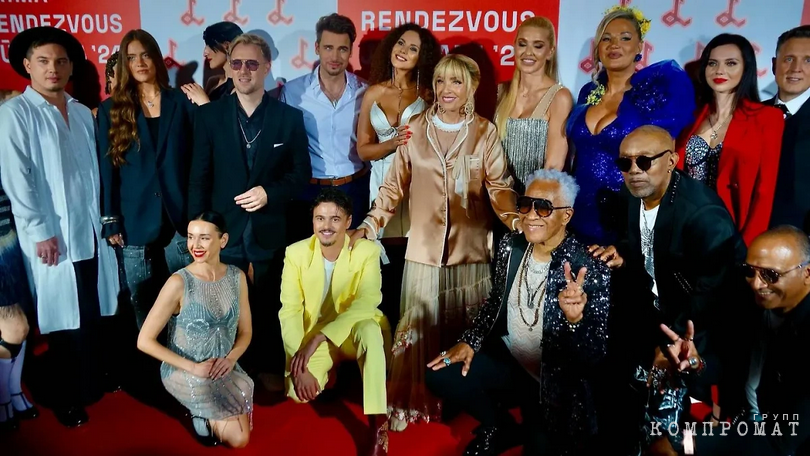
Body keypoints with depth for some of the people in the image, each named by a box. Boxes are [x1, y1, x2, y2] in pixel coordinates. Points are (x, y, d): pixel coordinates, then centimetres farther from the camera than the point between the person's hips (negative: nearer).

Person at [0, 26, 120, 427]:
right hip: (53, 236, -5)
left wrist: (106, 219, 10)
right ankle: (68, 399, 18)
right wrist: (40, 232, -14)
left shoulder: (83, 113, 12)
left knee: (95, 314, 11)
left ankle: (97, 380, 28)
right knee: (65, 320, 2)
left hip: (91, 231, 5)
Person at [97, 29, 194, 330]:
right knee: (143, 307, 8)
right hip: (135, 221, 0)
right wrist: (110, 222, -2)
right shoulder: (111, 110, 7)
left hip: (179, 216, 0)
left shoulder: (182, 102, 6)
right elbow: (106, 169, 4)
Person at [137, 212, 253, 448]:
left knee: (241, 438, -10)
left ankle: (205, 414, 17)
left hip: (223, 368, 4)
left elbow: (245, 331, 6)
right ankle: (200, 412, 12)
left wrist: (230, 359, -14)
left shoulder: (237, 277, -4)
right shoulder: (179, 282, -18)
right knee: (237, 438, -16)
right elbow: (144, 341, -16)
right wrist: (193, 367, -19)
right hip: (184, 371, -4)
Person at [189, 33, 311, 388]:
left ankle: (268, 366, 33)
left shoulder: (290, 117, 0)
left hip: (269, 232, 0)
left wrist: (270, 193, -15)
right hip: (224, 231, 1)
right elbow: (199, 178, 1)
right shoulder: (208, 115, 2)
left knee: (268, 306, 13)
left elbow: (301, 172, 2)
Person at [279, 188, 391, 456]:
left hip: (355, 333, -1)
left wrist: (317, 338, -35)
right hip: (313, 339, 2)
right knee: (298, 392, -25)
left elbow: (366, 303, -25)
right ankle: (331, 372, 10)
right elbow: (289, 312, -12)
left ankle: (379, 426, -30)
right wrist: (299, 366, -24)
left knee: (370, 330, -37)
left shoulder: (367, 251, -13)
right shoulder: (296, 253, -8)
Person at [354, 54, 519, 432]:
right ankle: (412, 402, 20)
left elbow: (498, 186, -3)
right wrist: (368, 226, -8)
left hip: (470, 248, 0)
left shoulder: (484, 132, 1)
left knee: (466, 332, 10)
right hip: (424, 248, 1)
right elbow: (394, 187, 3)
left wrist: (513, 218, -23)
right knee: (419, 330, 6)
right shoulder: (414, 129, 3)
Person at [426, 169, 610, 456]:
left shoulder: (590, 270, -24)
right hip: (508, 357, 5)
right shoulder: (511, 246, -7)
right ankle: (499, 426, 20)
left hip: (555, 380, -5)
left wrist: (575, 319, -45)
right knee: (439, 375, -5)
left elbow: (594, 357, -26)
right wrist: (470, 341, -2)